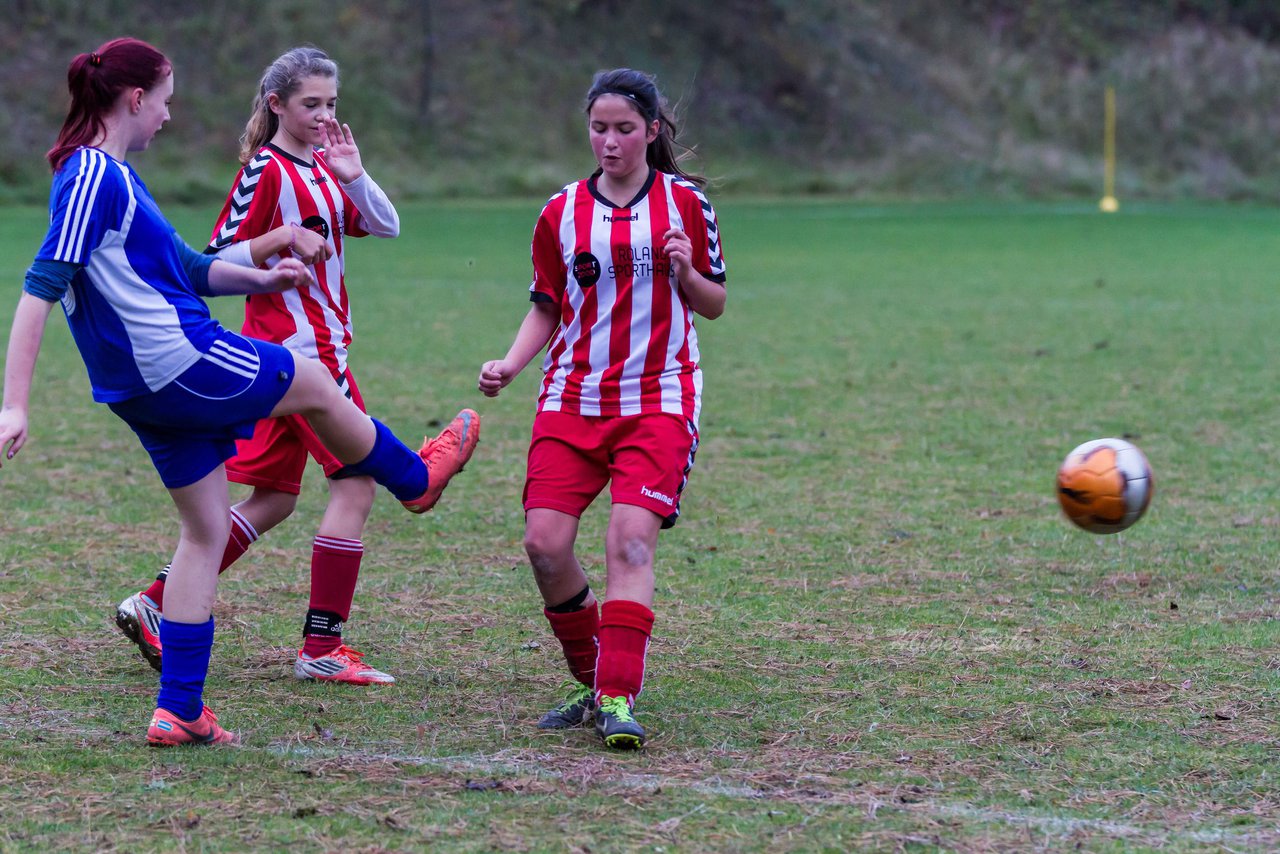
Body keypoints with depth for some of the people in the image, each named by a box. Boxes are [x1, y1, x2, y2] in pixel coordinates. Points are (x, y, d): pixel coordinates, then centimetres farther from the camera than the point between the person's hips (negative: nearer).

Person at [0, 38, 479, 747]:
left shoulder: (108, 174, 15)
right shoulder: (94, 177, -17)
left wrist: (257, 279, 21)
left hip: (148, 389, 10)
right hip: (183, 362, -10)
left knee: (205, 531, 13)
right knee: (314, 383, 13)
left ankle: (178, 711, 12)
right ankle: (416, 480, 40)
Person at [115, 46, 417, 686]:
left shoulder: (320, 169, 15)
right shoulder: (266, 170, -11)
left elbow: (385, 226, 10)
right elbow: (218, 261, -12)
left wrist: (353, 175, -5)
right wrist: (283, 237, -24)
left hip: (316, 342, 9)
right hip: (298, 345, -9)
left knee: (273, 498, 12)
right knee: (356, 483, -7)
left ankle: (155, 602, 12)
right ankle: (321, 650, -5)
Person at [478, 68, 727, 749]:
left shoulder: (685, 202, 3)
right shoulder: (562, 213, 8)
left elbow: (713, 305, 9)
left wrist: (687, 272, -12)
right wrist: (510, 364, -1)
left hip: (658, 400, -3)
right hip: (572, 399, 3)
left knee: (630, 540, -19)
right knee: (545, 544, -9)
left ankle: (619, 700, -20)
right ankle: (592, 682, 10)